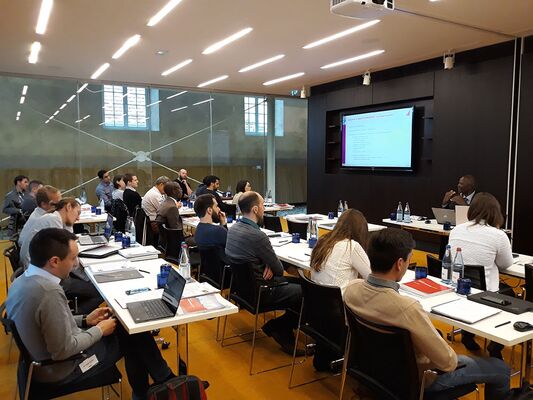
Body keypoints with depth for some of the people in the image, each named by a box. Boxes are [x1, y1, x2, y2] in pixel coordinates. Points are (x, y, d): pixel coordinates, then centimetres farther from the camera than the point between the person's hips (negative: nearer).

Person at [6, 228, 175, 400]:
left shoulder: (21, 281, -3)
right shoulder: (50, 292, -33)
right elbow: (64, 350, -28)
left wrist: (85, 320, 6)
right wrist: (99, 330, -13)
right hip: (62, 369, -9)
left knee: (123, 327, 15)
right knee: (135, 333, 3)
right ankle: (166, 382, 27)